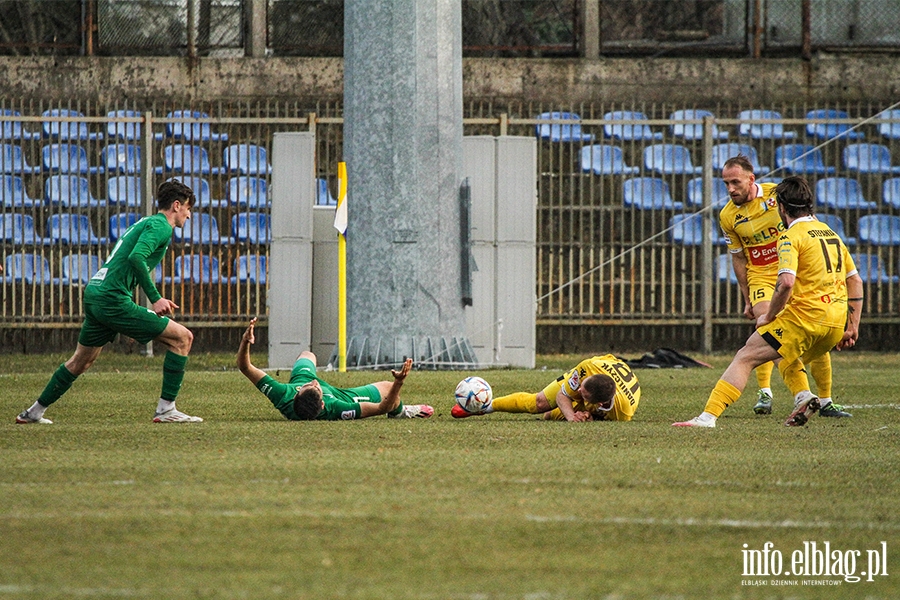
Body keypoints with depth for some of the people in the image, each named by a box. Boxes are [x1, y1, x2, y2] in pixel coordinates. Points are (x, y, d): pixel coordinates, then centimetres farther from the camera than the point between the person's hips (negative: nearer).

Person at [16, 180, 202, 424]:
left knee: (81, 361, 25)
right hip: (113, 300, -10)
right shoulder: (160, 226, -6)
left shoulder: (145, 223, 24)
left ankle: (34, 412, 34)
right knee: (182, 337, -7)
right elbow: (136, 257, -22)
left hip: (94, 294, 10)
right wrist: (155, 298, -22)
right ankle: (166, 409, -8)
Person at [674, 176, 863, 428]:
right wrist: (852, 327, 22)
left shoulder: (792, 236, -5)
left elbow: (786, 282, -20)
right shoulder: (831, 234, 20)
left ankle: (709, 415, -16)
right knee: (784, 356, 31)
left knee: (745, 358, -5)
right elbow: (856, 281, 23)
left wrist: (769, 316, -8)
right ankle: (803, 396, 5)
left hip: (805, 315, -8)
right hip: (837, 321, 8)